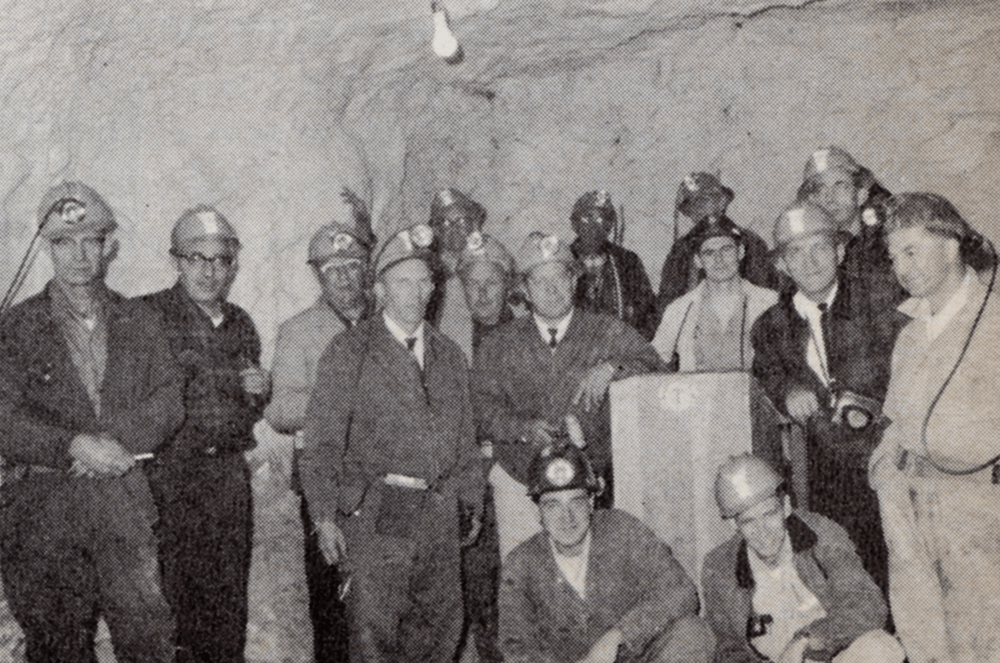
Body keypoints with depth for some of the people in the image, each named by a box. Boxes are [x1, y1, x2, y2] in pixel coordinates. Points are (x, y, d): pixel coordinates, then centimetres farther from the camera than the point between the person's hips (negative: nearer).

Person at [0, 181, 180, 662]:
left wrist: (115, 442, -12)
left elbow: (170, 401, 3)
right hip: (43, 503, -1)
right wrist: (74, 447, -18)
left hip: (126, 502, 1)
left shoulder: (140, 323, 10)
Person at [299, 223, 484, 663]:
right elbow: (321, 442, -5)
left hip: (440, 517, 5)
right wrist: (325, 517, -11)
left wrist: (471, 506, 15)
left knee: (442, 627, 10)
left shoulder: (450, 356, 14)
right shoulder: (348, 352, -1)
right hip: (374, 515, -4)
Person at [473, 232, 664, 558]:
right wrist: (524, 428, -16)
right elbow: (485, 407, 1)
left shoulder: (606, 332, 3)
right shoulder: (500, 345, 5)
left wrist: (610, 368, -21)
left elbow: (651, 362, -4)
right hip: (519, 482, 1)